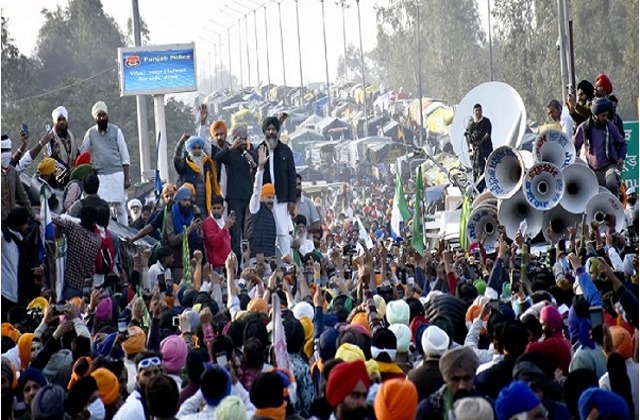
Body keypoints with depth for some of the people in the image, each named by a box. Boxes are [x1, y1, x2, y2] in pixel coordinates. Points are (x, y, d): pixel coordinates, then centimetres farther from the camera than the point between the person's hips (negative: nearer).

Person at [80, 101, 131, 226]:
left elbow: (125, 156, 3)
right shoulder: (90, 133, 7)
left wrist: (127, 178, -3)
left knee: (120, 208, 2)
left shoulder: (116, 131, 4)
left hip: (117, 174, -1)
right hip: (99, 176, 1)